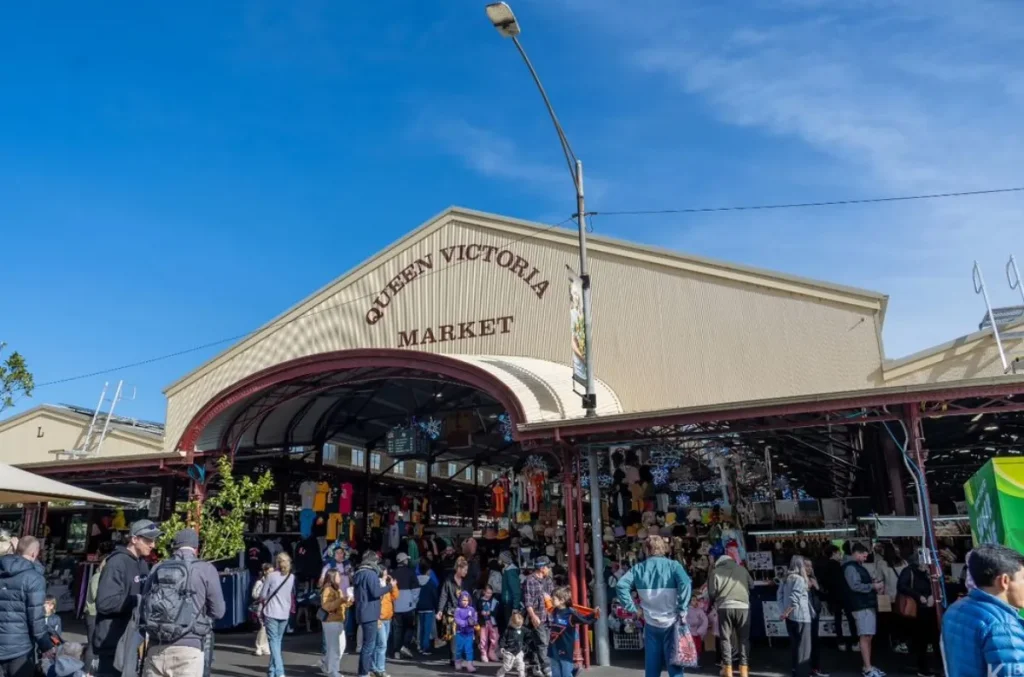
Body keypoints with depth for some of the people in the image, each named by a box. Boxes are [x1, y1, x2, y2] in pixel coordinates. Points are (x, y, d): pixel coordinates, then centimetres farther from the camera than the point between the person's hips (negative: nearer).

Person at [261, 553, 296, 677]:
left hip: (271, 612, -4)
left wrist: (262, 605, 12)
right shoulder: (292, 577, 3)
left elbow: (263, 595, -3)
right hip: (285, 613, 4)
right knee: (277, 641, 15)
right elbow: (293, 596, 9)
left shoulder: (272, 576, -8)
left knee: (274, 641, -4)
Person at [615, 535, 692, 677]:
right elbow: (685, 584, -20)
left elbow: (621, 586, -7)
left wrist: (631, 608, -2)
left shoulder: (639, 568, 3)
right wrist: (682, 610, -14)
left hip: (651, 623, 2)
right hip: (671, 622, -2)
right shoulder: (673, 565, -3)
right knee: (674, 664, 5)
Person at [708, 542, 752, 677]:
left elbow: (712, 592, -3)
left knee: (725, 638, 7)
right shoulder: (741, 568, 10)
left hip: (725, 607, -2)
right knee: (744, 638, 12)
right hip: (743, 606, 2)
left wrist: (714, 602, 18)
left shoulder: (715, 571, 1)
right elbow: (751, 585, 15)